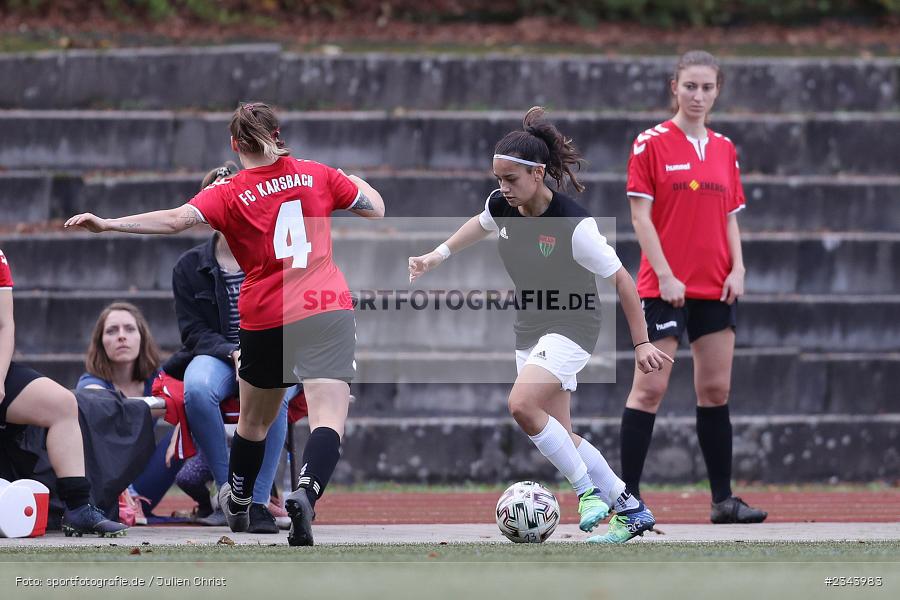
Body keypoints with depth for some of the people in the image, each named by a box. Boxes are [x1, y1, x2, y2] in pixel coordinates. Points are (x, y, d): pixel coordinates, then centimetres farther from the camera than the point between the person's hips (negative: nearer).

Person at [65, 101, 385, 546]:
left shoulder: (228, 195, -2)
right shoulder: (317, 175, 5)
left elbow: (177, 219, -18)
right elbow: (375, 209, 14)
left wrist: (109, 224, -18)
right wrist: (349, 179, 33)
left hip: (265, 320, 1)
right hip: (328, 309, -1)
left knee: (253, 420, 23)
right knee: (328, 420, -11)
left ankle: (237, 504, 43)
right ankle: (306, 492, -38)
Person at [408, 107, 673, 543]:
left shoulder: (573, 225, -25)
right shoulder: (502, 206, -7)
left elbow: (620, 279, -16)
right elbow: (481, 224, 20)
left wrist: (641, 343, -13)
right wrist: (437, 256, 16)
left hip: (571, 326, -7)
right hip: (530, 328, 7)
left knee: (522, 404, -28)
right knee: (559, 435, 5)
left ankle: (588, 489, -13)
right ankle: (632, 510, 17)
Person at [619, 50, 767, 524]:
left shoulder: (724, 149, 12)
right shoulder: (651, 144, -4)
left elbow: (730, 218, 15)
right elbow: (641, 216, -7)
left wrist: (737, 269, -1)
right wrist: (664, 275, -15)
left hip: (715, 288, 5)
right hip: (665, 285, -5)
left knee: (716, 390, 7)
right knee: (650, 387, -8)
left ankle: (723, 499, 13)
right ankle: (627, 497, -6)